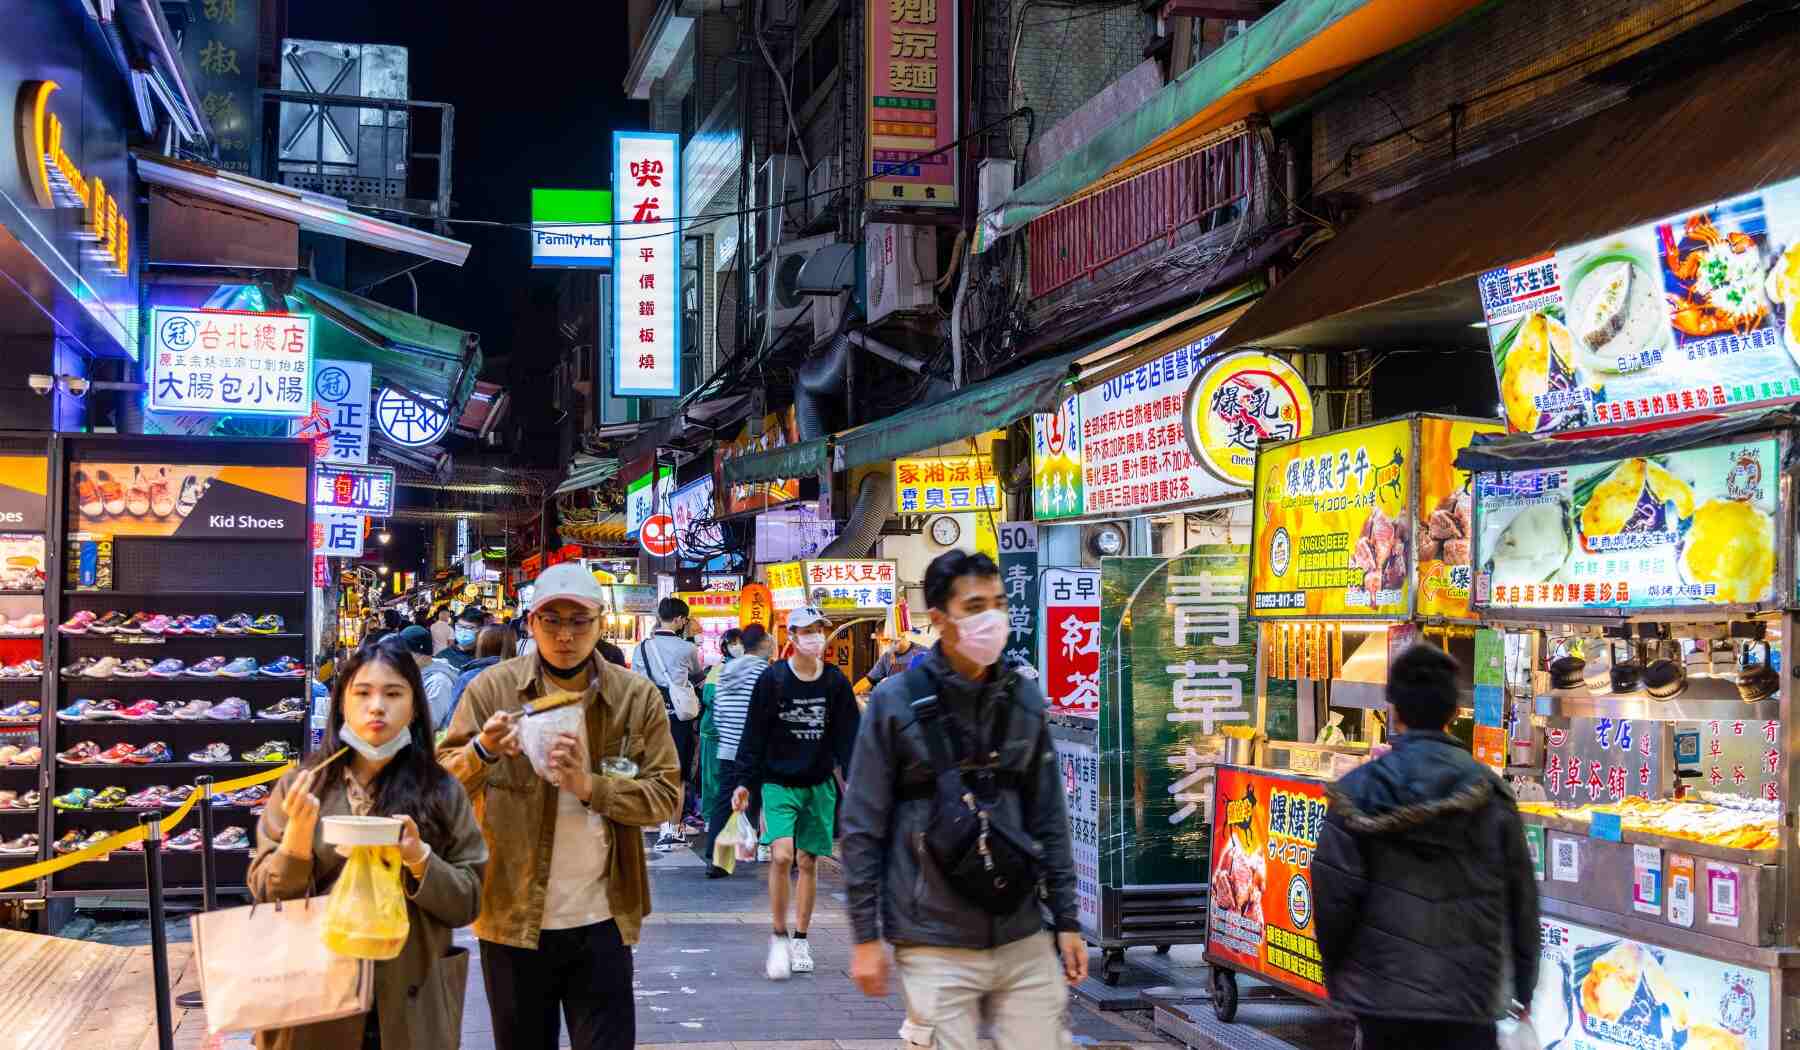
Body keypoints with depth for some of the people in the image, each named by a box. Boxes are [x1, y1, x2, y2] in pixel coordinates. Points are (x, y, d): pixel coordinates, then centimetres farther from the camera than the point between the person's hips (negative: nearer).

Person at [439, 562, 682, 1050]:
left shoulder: (638, 697, 0)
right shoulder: (491, 689, -2)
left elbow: (666, 795, -2)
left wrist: (590, 786, -18)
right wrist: (482, 751, -25)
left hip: (602, 922, 0)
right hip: (514, 918, 0)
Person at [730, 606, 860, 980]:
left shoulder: (835, 683, 2)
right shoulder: (772, 679, -6)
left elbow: (848, 738, 5)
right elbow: (754, 734, -3)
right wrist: (744, 781, -7)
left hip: (819, 785, 3)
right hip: (778, 783, -3)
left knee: (808, 862, 7)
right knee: (781, 855, -18)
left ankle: (800, 940, 20)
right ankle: (779, 936, -3)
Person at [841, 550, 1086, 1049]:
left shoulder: (1024, 699, 6)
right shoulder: (895, 701, -4)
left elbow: (1049, 821, 11)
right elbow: (862, 827, -3)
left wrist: (1067, 921, 8)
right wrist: (865, 937, -5)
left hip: (1024, 939, 4)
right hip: (935, 945, -3)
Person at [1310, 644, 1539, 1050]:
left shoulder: (1358, 790, -5)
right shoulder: (1490, 792, 0)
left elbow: (1333, 893, -6)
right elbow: (1521, 896, 4)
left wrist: (1334, 972, 9)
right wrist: (1523, 985, 15)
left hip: (1383, 994, 0)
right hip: (1469, 999, 1)